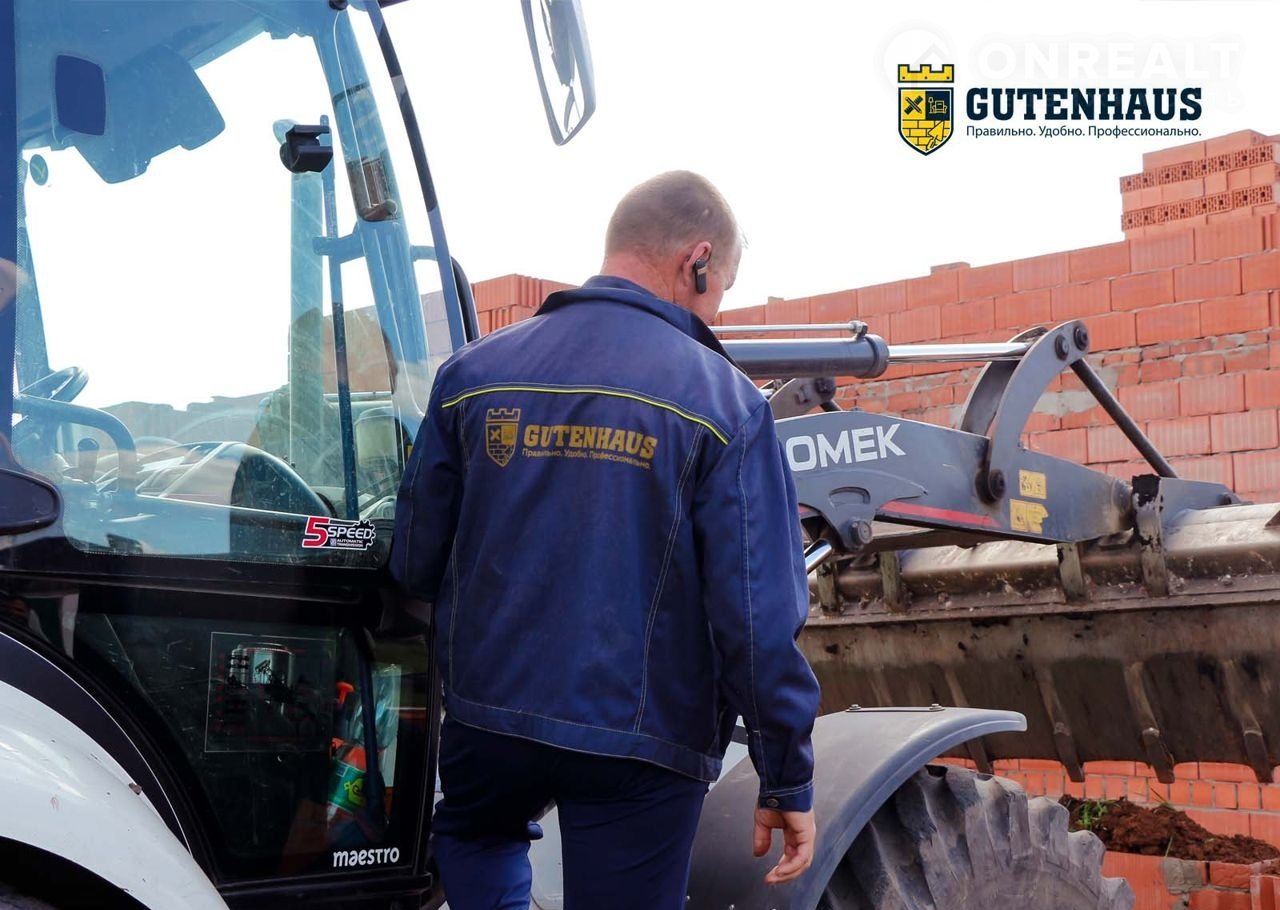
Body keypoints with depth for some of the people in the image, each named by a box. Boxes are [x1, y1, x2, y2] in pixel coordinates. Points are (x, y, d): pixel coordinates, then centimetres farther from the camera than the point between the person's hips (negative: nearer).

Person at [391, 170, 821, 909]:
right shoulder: (724, 402, -12)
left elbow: (415, 563, 6)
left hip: (489, 708, 4)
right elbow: (759, 615, -16)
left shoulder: (476, 372, -1)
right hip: (642, 741, -3)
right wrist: (789, 780, -6)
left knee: (475, 835, 35)